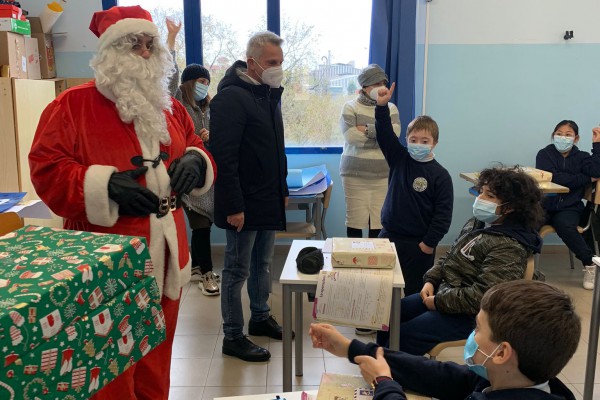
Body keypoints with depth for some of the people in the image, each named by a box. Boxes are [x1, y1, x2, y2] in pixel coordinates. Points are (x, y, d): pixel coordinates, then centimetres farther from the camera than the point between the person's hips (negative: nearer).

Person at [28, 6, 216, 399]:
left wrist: (194, 162, -5)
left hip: (165, 256, 6)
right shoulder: (72, 105, -6)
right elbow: (47, 170, -11)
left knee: (156, 365, 19)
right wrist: (105, 185, -24)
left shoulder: (169, 107, 12)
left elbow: (201, 152, 19)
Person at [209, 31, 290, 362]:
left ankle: (260, 318, 35)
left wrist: (282, 188, 18)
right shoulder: (230, 97, -16)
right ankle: (233, 337, 14)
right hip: (244, 204, -8)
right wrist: (233, 206, -23)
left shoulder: (269, 94, 12)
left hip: (269, 200, 9)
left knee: (262, 263, 19)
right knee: (238, 270, 2)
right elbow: (223, 157, -21)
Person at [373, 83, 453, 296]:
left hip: (418, 243, -4)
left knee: (414, 292, 6)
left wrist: (429, 243, -10)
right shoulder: (399, 159, 2)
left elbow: (443, 214, -9)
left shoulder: (440, 175, -9)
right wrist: (382, 106, -21)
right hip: (389, 235, 4)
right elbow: (385, 133, -6)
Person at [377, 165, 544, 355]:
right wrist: (430, 280, -1)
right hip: (443, 292, 9)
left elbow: (483, 296, -30)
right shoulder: (477, 223, 5)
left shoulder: (509, 247, -25)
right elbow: (449, 256, 15)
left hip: (467, 315, -9)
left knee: (402, 336, -15)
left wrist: (439, 302, -21)